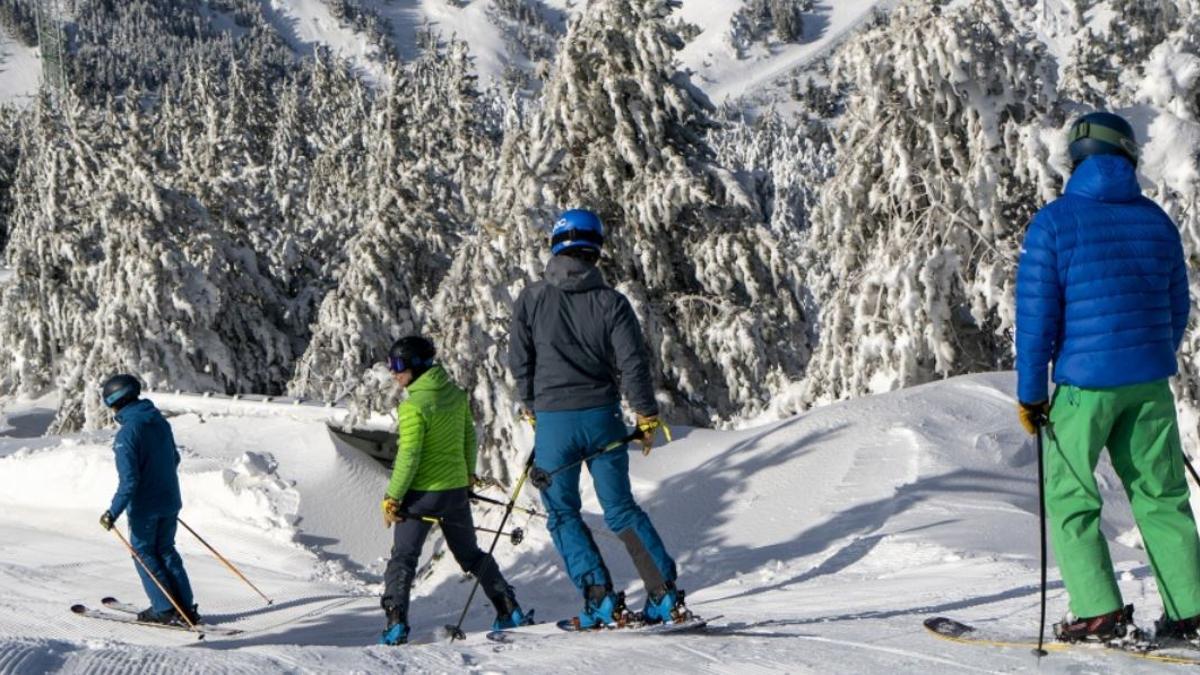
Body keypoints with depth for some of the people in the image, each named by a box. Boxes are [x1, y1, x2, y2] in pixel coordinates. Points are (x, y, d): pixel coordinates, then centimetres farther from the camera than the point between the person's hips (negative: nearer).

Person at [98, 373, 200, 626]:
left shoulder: (127, 433, -22)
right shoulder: (159, 421, 4)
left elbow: (129, 480, -24)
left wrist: (113, 512, -19)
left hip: (145, 507, -7)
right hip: (170, 501, 7)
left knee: (144, 553, 9)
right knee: (166, 551, 18)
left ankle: (165, 609, 8)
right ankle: (186, 607, 15)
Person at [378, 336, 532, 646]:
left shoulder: (413, 405, -18)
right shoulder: (456, 394, 2)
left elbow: (408, 457, -20)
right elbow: (469, 437, 11)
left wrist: (392, 498, -13)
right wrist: (468, 475, 24)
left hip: (422, 493, -6)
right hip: (457, 489, 6)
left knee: (403, 557, 2)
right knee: (470, 554, 20)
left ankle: (396, 623, -10)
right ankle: (510, 610, 21)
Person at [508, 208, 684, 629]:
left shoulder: (531, 299, -4)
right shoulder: (610, 301, -5)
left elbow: (520, 362, 2)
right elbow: (633, 362, -7)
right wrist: (647, 416, 4)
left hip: (552, 420, -1)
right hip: (603, 418, 2)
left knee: (563, 514, 11)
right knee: (621, 508, 12)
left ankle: (600, 599, -1)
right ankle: (665, 594, 5)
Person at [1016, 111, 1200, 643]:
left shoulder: (1054, 221, -6)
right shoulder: (1156, 221, 8)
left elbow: (1036, 313, -8)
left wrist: (1030, 392, -3)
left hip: (1085, 383, -4)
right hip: (1149, 381, 4)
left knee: (1069, 497, 5)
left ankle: (1099, 610, -4)